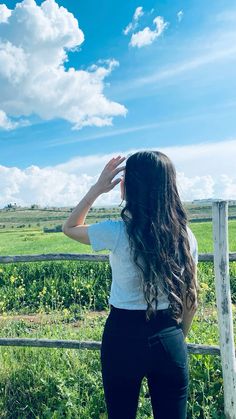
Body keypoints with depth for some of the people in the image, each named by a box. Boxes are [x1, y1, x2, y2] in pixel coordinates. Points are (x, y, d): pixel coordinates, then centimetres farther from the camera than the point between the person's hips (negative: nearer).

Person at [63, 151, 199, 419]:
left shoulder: (117, 233, -18)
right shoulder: (185, 235, -6)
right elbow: (191, 301, 3)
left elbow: (70, 227, 3)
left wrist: (97, 188, -1)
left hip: (124, 337, -3)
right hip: (169, 339, 3)